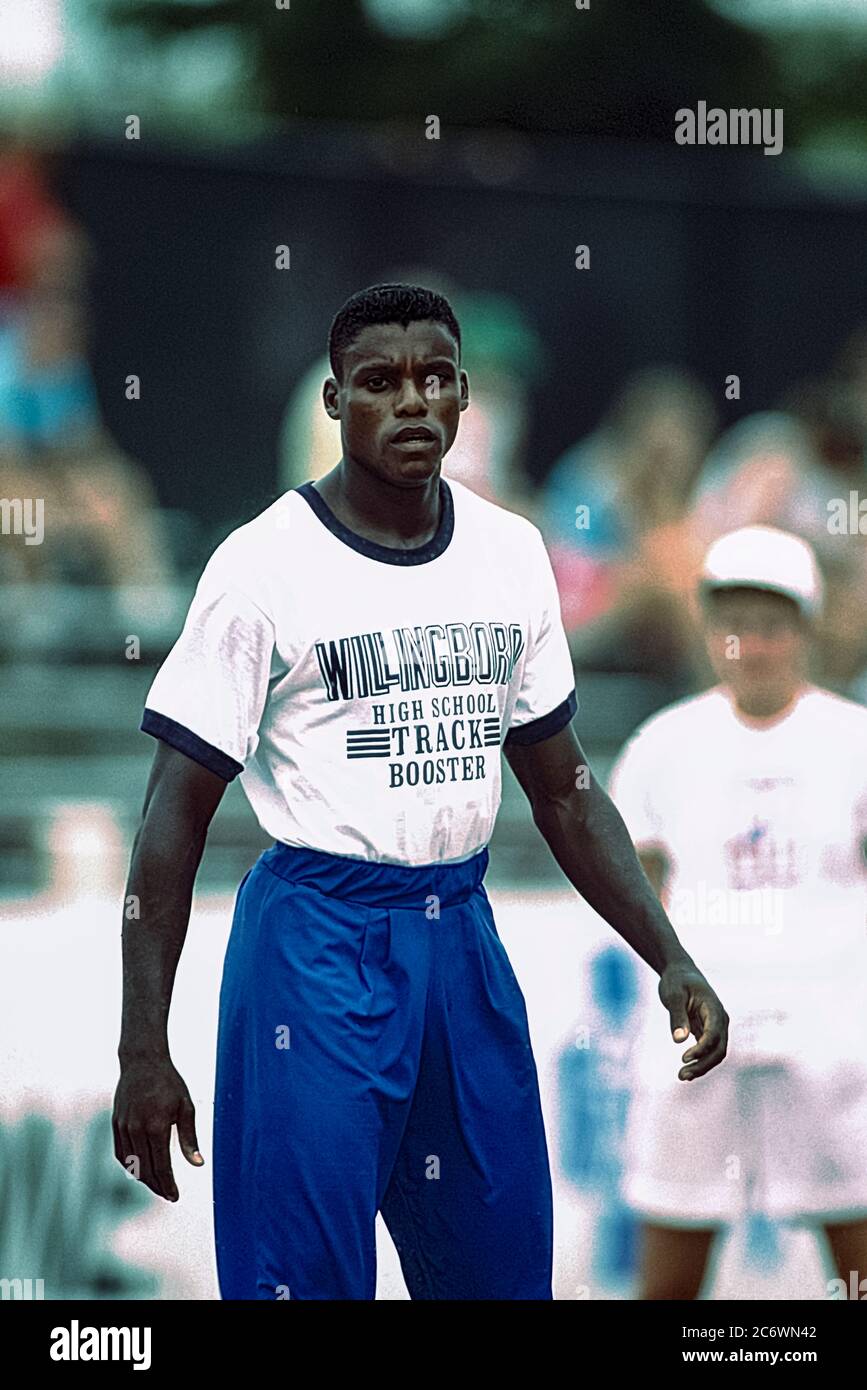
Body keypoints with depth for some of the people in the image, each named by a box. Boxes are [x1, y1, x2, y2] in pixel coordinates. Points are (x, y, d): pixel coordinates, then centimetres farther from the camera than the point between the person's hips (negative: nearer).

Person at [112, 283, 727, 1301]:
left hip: (463, 937, 5)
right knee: (305, 1271, -7)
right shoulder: (266, 564, -9)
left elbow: (563, 791, 15)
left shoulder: (510, 553, 7)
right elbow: (175, 818, -9)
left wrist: (669, 959, 5)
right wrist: (144, 1052, -14)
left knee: (501, 1267, 10)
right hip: (318, 943, -5)